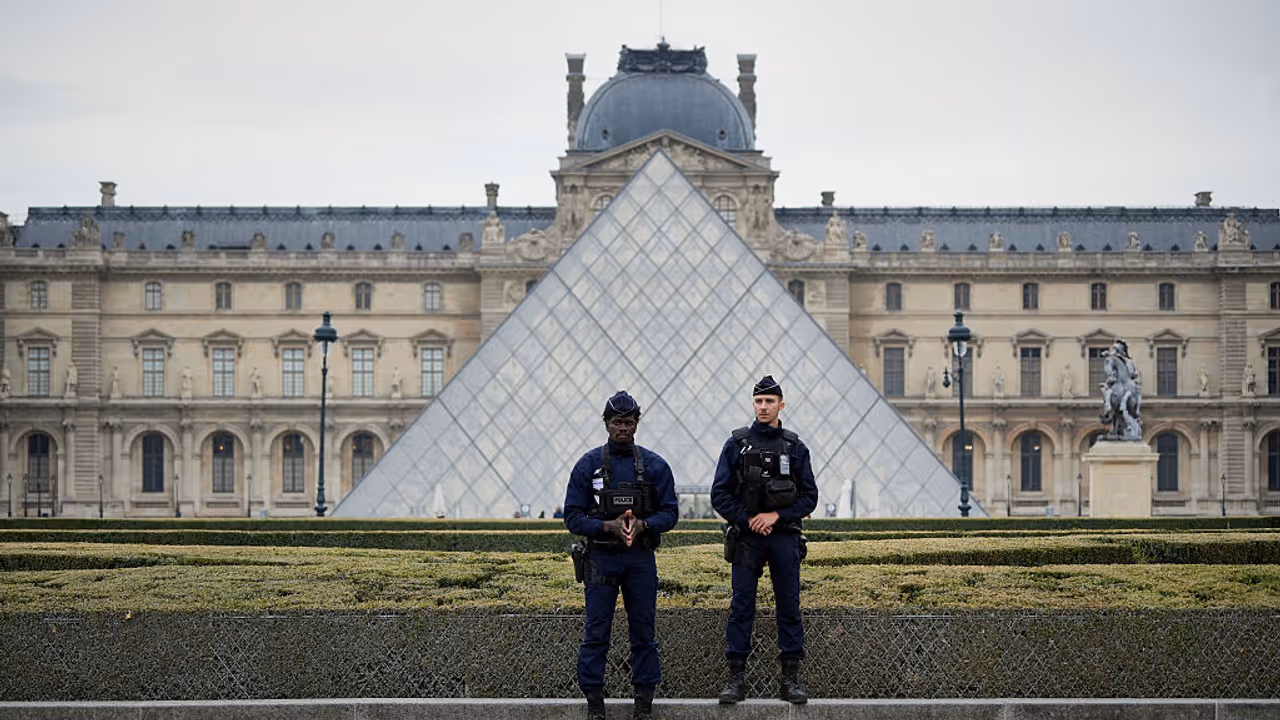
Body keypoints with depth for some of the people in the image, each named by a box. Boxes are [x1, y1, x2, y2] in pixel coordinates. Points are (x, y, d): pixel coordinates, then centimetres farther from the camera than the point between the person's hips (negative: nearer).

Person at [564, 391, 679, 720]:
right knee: (596, 634, 0)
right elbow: (573, 516, -2)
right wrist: (608, 526, -17)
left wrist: (642, 525, -15)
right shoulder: (588, 465, 0)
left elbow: (670, 513, 3)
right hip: (601, 559, -1)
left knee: (643, 632, 5)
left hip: (641, 559, 1)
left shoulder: (654, 465, 3)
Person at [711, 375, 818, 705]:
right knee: (741, 608, 0)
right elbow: (720, 495, 1)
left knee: (789, 607, 3)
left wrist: (776, 515, -9)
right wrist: (748, 520, -10)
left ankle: (791, 678, 8)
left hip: (785, 538, 1)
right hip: (746, 538, -1)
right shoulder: (736, 445, 3)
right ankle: (736, 679, 3)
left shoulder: (795, 447, 5)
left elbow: (809, 496, 3)